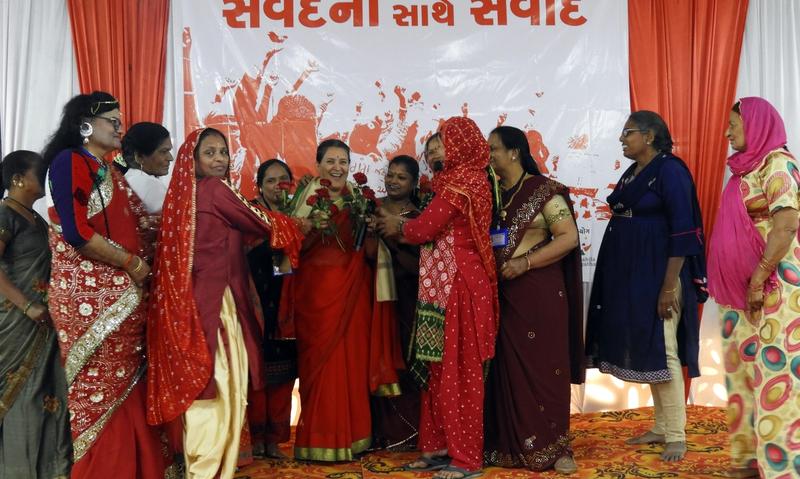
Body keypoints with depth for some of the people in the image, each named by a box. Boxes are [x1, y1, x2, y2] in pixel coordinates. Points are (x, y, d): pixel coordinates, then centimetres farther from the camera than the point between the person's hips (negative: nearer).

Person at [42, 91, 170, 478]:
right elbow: (77, 232, -17)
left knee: (125, 389, 7)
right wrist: (132, 263, -11)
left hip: (122, 296, 8)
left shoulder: (110, 172, 19)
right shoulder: (69, 162, -7)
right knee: (100, 391, -2)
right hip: (90, 297, -8)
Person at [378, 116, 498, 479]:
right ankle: (442, 447, 20)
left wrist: (398, 226, 5)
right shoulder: (466, 179, 16)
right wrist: (402, 225, 11)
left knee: (457, 372, -2)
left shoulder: (459, 182, -13)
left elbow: (425, 228, -14)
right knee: (441, 369, 12)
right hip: (448, 285, 9)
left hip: (458, 286, -9)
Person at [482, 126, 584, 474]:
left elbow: (569, 237, -11)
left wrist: (524, 262, -18)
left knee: (543, 368, 1)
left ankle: (554, 447, 11)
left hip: (539, 293, -4)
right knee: (506, 369, 6)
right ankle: (510, 445, 16)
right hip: (501, 293, 5)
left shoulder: (543, 190, -5)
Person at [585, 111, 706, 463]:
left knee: (662, 350, -5)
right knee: (645, 349, 11)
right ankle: (661, 427, 21)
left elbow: (682, 232, -16)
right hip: (629, 274, 8)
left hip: (659, 273, -8)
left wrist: (669, 286, -20)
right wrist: (621, 277, 16)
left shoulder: (670, 171, -11)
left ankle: (676, 435, 5)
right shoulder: (631, 174, 13)